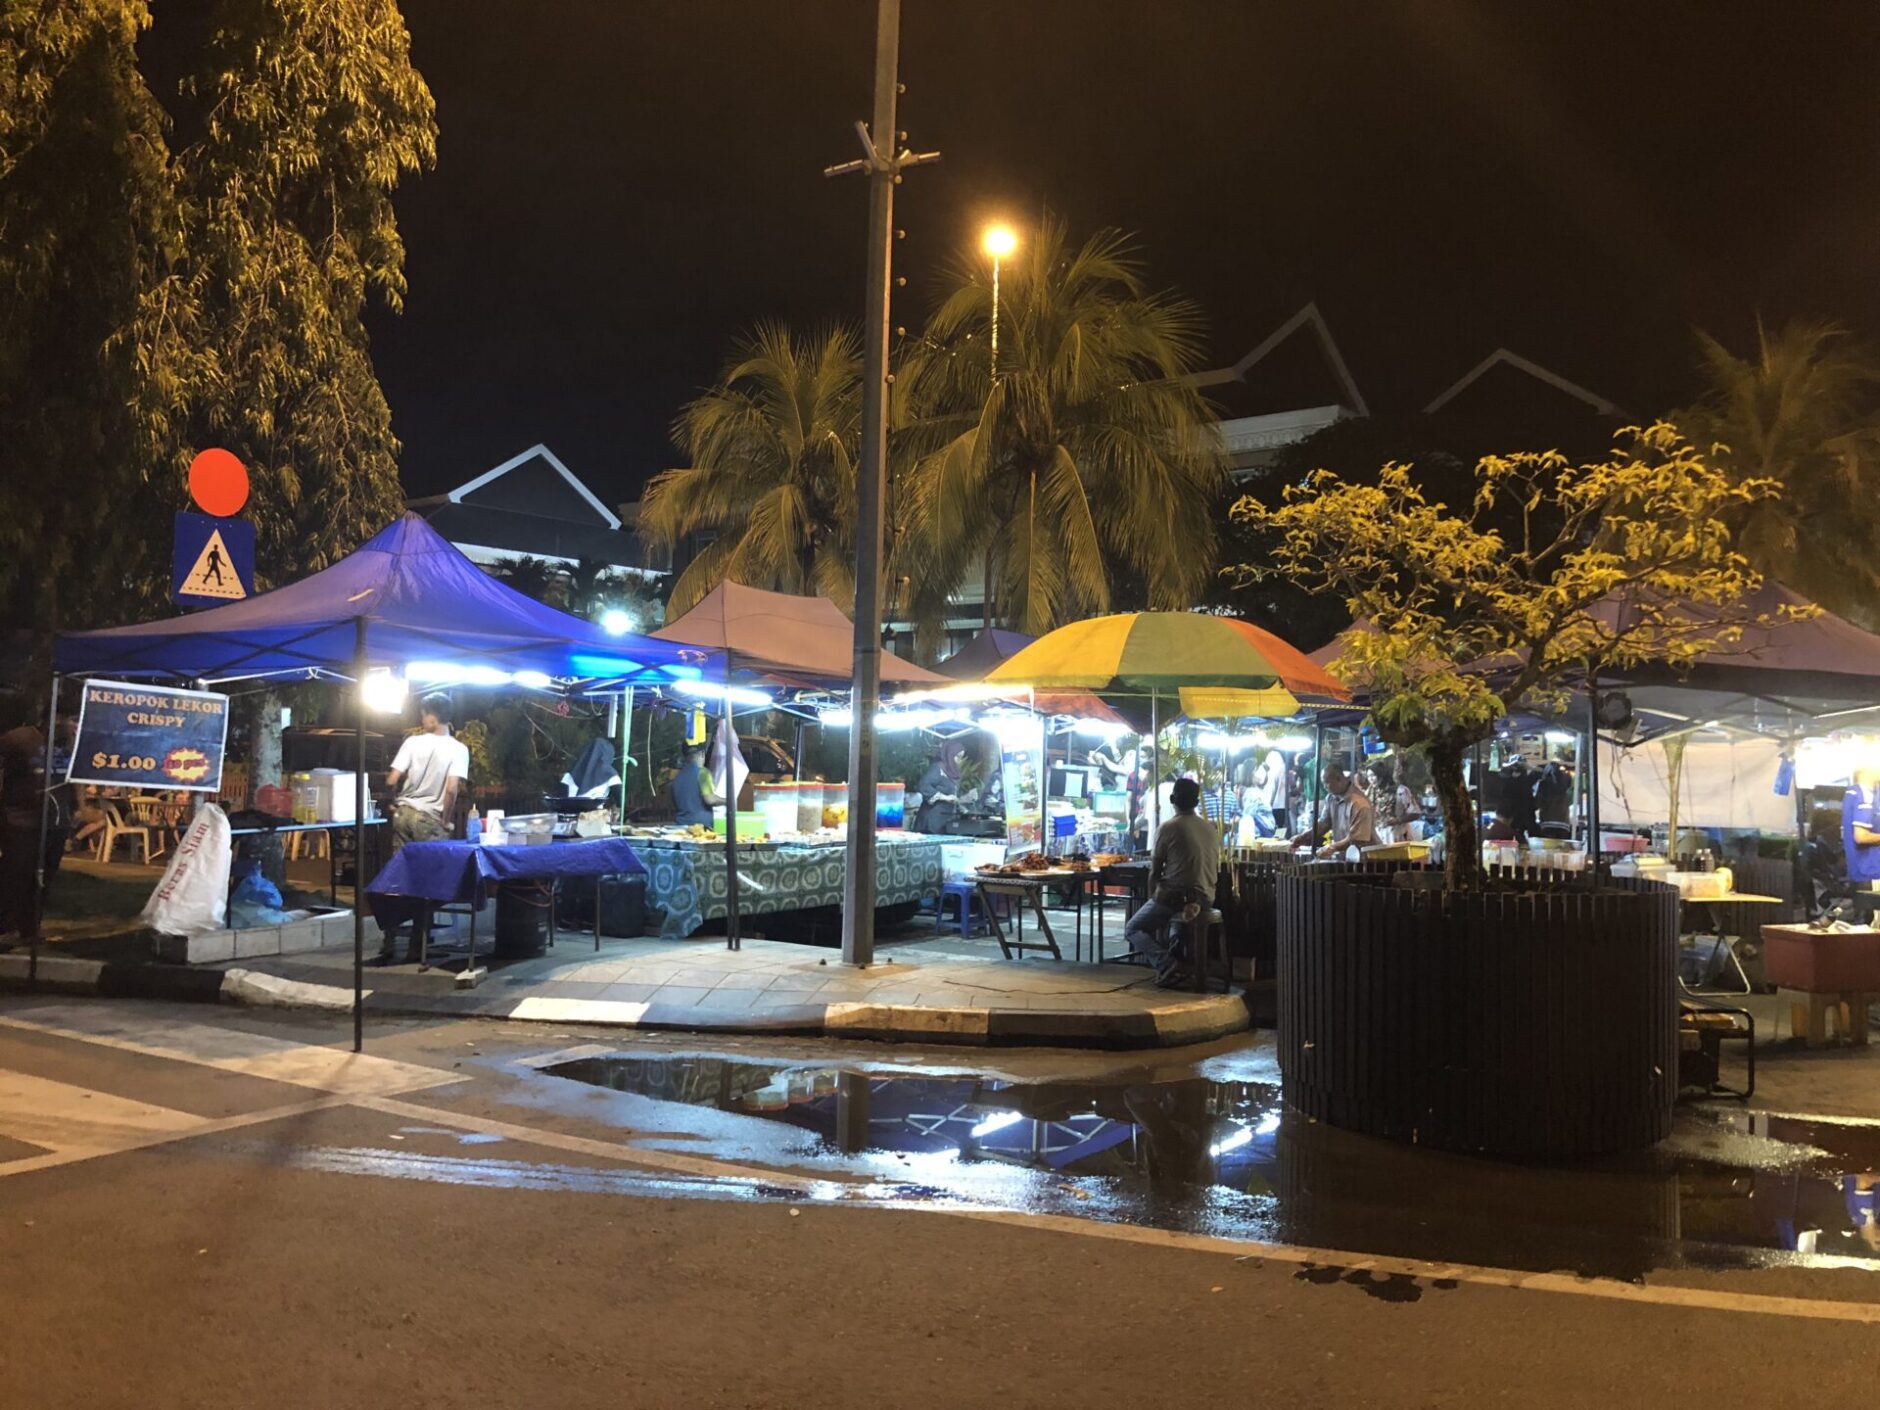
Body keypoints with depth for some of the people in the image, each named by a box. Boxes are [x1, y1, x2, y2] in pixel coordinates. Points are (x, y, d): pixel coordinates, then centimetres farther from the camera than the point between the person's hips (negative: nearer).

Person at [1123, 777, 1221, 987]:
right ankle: (1174, 954, 21)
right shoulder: (1211, 829, 7)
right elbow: (1217, 869, 14)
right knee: (1170, 916, 38)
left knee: (1133, 930, 11)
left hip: (1173, 896, -6)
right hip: (1205, 898, 7)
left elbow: (1155, 871, -5)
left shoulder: (1168, 828, -10)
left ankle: (1166, 963, -13)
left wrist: (1152, 897, 10)